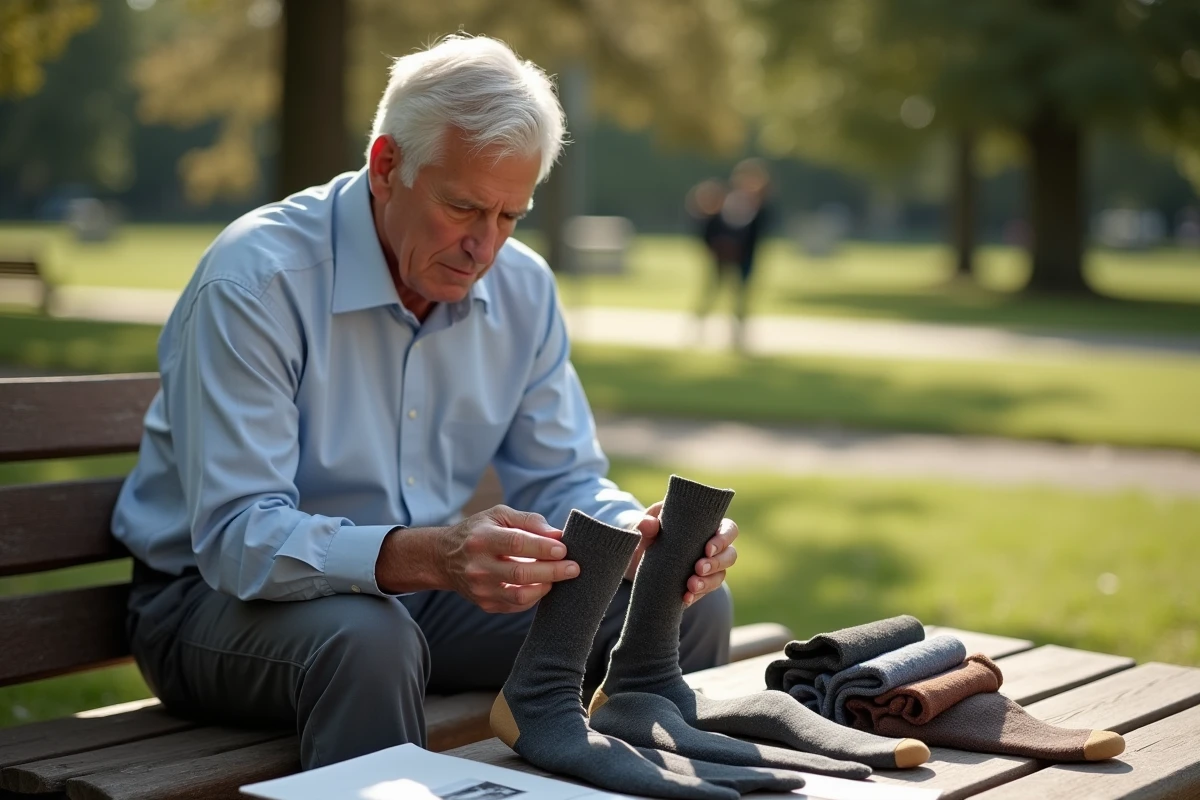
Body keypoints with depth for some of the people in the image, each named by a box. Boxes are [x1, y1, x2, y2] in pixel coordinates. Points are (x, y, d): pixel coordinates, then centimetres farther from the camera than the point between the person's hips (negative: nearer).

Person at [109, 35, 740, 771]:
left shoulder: (523, 289, -1)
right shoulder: (256, 279, -22)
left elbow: (562, 481, 4)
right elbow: (237, 538, -29)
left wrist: (644, 534, -20)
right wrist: (429, 557, -46)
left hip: (420, 592, 6)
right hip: (221, 593, -6)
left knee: (690, 606, -6)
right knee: (367, 638, -40)